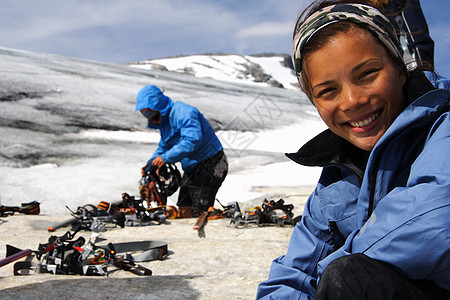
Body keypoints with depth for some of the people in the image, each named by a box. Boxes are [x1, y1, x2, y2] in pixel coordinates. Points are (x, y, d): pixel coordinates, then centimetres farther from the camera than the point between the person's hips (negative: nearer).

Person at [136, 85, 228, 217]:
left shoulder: (184, 113, -22)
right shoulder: (164, 120, 10)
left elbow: (192, 140, -34)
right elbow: (164, 147, 20)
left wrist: (166, 158, -30)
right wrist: (151, 163, 1)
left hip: (211, 165, -10)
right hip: (192, 168, 10)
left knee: (198, 211, -13)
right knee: (184, 209, 7)